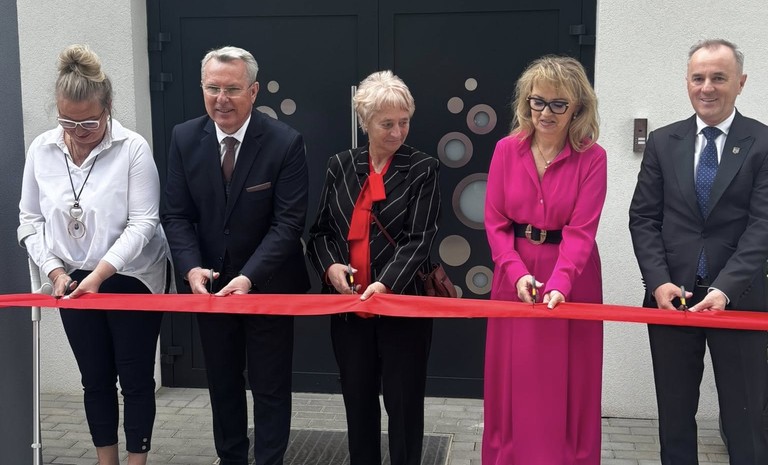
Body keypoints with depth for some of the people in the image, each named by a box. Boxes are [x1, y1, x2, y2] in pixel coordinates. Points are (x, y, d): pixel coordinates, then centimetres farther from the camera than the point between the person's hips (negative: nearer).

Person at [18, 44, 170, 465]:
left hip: (132, 279, -4)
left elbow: (142, 223, -17)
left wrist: (99, 274, -23)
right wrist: (55, 271, -6)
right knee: (95, 379, 14)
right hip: (73, 280, 4)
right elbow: (30, 218, 5)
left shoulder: (133, 148, -15)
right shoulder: (41, 149, -3)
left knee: (135, 378, 5)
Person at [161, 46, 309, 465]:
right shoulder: (185, 138, -6)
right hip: (210, 286, 4)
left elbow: (288, 222, -18)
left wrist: (249, 277, -27)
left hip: (268, 286, -3)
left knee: (270, 387, 9)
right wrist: (192, 268, -20)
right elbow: (177, 214, -4)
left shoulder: (285, 143, -16)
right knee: (222, 382, 18)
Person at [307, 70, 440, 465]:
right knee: (357, 400, 15)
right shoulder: (340, 166, 7)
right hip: (348, 305, 4)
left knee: (403, 403, 6)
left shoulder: (422, 170, -3)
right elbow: (319, 230, 11)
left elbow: (419, 239, -11)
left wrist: (386, 284, -24)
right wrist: (329, 265, -9)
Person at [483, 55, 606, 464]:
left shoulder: (592, 158, -8)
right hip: (514, 275, 2)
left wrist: (559, 283, -29)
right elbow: (494, 221, -3)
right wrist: (516, 272, -18)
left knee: (567, 382, 7)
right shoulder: (507, 149, -1)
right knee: (513, 380, 10)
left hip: (571, 278, -2)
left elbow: (580, 231, -15)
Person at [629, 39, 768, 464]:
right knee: (674, 412, 13)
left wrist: (726, 289, -20)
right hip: (671, 295, 2)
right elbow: (643, 218, 3)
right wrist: (658, 281, -10)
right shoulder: (662, 142, 6)